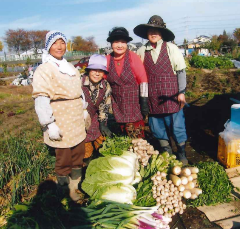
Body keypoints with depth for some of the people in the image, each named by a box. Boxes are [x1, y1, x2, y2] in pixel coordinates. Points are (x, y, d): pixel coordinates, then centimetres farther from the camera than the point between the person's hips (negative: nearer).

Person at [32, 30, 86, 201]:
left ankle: (76, 187, 31)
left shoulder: (71, 68, 15)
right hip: (61, 125, -7)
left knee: (79, 156, 14)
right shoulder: (44, 70, -10)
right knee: (64, 160, 3)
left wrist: (84, 114, 21)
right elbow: (41, 99, -16)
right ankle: (65, 192, 22)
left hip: (77, 123, 7)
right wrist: (50, 124, -20)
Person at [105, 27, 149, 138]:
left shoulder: (133, 57, -7)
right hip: (117, 106, 3)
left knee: (136, 137, -2)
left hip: (134, 105, -3)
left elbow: (143, 79, -8)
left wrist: (144, 101, -10)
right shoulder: (107, 59, 1)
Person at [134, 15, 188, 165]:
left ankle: (182, 153, 24)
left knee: (177, 126, 3)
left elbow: (181, 71, 0)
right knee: (158, 128, 11)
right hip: (153, 99, 3)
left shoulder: (171, 48, -2)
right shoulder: (142, 51, 5)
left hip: (171, 96, -3)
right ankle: (166, 152, 31)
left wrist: (181, 92, -4)